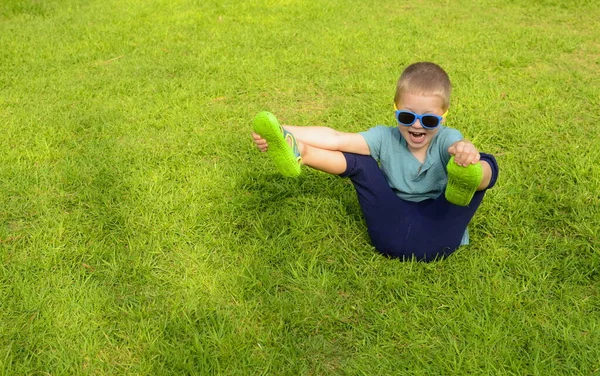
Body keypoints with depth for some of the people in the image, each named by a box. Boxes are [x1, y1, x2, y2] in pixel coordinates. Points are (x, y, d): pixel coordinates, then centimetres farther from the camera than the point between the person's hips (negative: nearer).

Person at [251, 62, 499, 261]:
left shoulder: (446, 139, -6)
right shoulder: (386, 139, -1)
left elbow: (458, 145, -32)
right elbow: (336, 139, -15)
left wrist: (465, 150, -59)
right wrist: (284, 133, -29)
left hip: (435, 234, -2)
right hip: (392, 232, 2)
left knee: (485, 165, -21)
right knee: (358, 159, -8)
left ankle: (462, 186, -55)